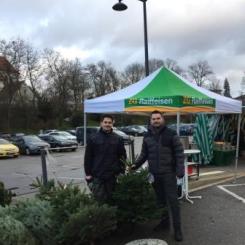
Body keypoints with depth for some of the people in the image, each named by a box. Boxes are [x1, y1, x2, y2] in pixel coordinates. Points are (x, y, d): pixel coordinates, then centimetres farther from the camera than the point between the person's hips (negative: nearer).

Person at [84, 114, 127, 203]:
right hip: (97, 176, -1)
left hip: (113, 176, 1)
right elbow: (88, 157, 1)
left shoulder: (118, 139, 4)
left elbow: (122, 157, 6)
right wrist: (88, 174, -3)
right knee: (100, 199, 2)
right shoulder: (93, 138, 1)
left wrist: (121, 172, 2)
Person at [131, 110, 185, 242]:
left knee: (172, 200, -1)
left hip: (168, 173, -4)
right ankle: (164, 221, 33)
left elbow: (179, 153, -7)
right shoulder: (147, 136, 7)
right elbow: (144, 154, 13)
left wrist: (180, 170, -14)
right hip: (154, 173, 4)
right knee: (160, 199, 16)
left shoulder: (171, 134, -6)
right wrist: (136, 165, 0)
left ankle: (177, 229, 8)